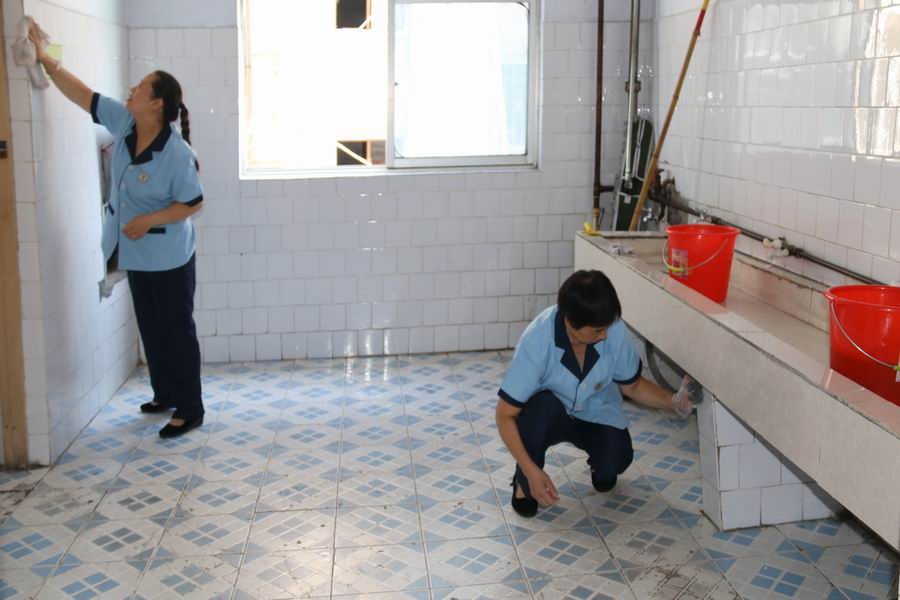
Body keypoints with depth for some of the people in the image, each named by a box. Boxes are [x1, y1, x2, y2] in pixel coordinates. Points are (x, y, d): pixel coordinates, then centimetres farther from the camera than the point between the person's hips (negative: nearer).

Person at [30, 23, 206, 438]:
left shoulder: (176, 153, -24)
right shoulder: (124, 123, -4)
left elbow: (193, 203, -18)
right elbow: (84, 96, 3)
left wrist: (149, 219, -24)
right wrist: (47, 61, -1)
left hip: (168, 258, -8)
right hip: (137, 255, 8)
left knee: (176, 331, 1)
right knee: (150, 328, 18)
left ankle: (190, 409, 11)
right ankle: (165, 395, 34)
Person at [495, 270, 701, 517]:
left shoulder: (615, 330, -23)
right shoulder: (537, 339, -33)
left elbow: (631, 385, -4)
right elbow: (505, 414, -29)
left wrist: (673, 401, -21)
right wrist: (531, 472, -35)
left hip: (597, 414, 2)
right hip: (549, 415, -2)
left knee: (616, 459, -27)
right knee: (542, 406, -37)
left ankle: (599, 466, 12)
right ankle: (523, 482, -10)